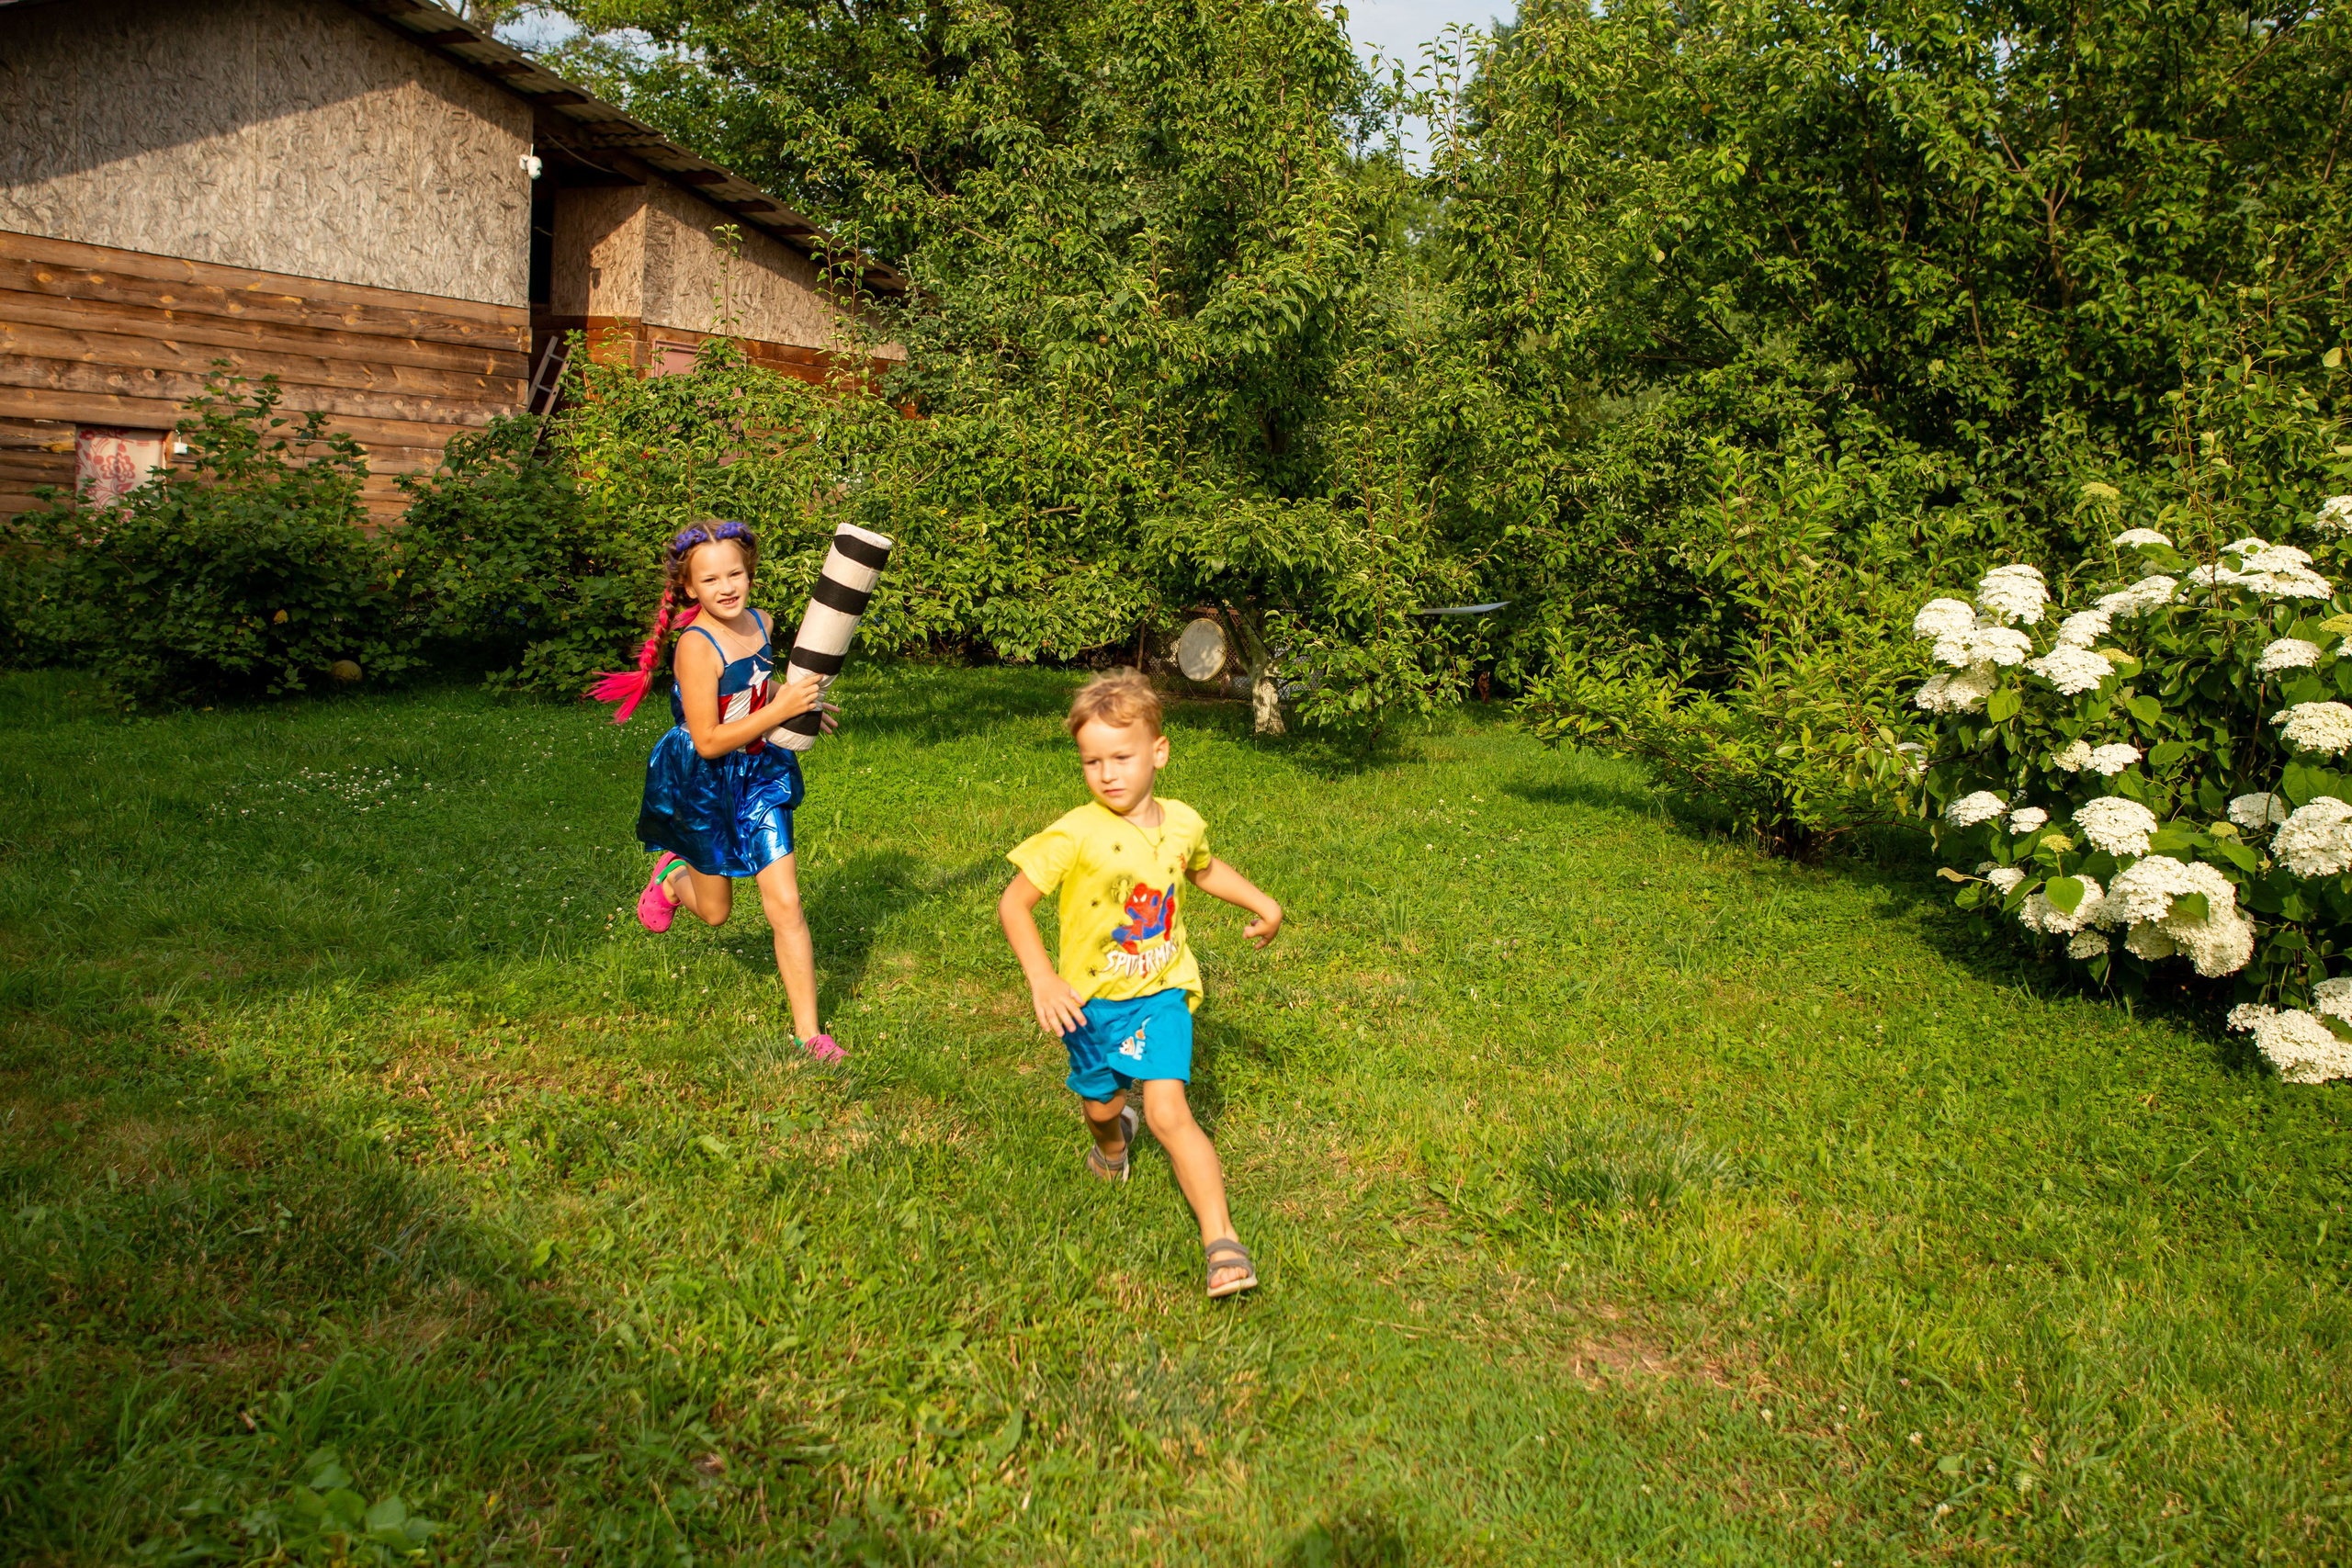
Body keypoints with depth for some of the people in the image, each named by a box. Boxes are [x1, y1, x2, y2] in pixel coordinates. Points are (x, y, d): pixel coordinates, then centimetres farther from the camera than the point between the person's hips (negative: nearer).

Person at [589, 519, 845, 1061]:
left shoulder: (760, 622, -3)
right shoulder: (696, 646, -24)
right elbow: (708, 741, -26)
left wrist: (801, 701, 3)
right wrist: (780, 709, -30)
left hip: (759, 777, 4)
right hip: (703, 784, -4)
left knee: (785, 905, -3)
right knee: (715, 912, 16)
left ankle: (808, 1032, 6)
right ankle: (672, 876, 52)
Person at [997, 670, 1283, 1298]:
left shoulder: (1182, 822, -5)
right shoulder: (1076, 834, -20)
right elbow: (1014, 903, -15)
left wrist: (1262, 901, 19)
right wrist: (1043, 981, -25)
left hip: (1161, 994, 0)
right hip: (1091, 999, 0)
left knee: (1168, 1112, -15)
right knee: (1100, 1105, 20)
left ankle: (1221, 1241, -12)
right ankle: (1112, 1139, 58)